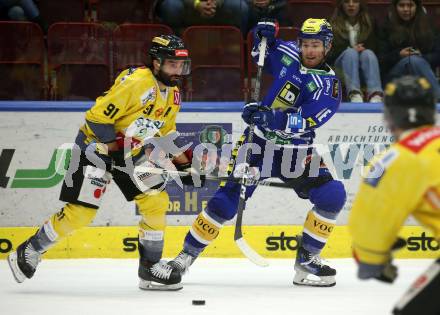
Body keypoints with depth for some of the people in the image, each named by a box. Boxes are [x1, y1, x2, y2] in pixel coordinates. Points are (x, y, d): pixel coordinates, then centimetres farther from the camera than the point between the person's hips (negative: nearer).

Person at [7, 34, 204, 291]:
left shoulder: (172, 94, 3)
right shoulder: (136, 82, -26)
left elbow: (166, 133, 18)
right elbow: (98, 116, -26)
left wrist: (185, 164, 9)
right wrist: (121, 148, -22)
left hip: (131, 152, 8)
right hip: (97, 145, -8)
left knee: (157, 202, -1)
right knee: (81, 211, -11)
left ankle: (151, 266, 10)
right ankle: (28, 253, 4)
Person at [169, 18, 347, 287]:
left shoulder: (329, 84, -11)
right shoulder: (288, 53, -1)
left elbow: (305, 122, -26)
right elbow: (262, 50, 22)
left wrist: (272, 118, -39)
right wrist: (264, 35, -1)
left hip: (297, 150, 0)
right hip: (261, 142, 0)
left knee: (332, 196, -14)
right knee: (227, 199, -8)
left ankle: (307, 259, -1)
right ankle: (187, 255, 4)